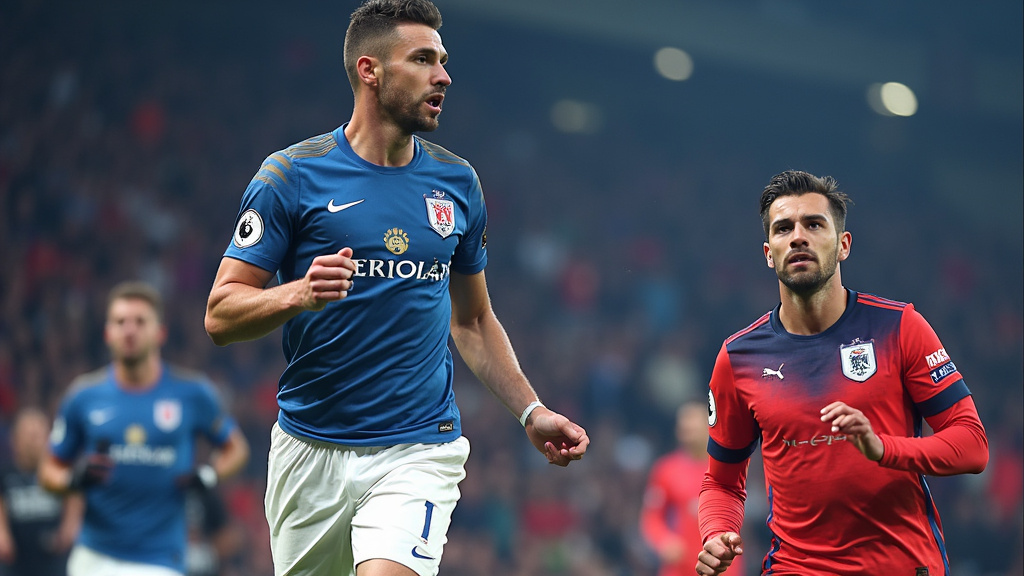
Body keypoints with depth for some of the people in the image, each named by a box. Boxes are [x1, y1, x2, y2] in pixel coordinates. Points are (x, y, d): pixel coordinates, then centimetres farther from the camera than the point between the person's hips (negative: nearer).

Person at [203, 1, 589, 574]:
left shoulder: (458, 182, 9)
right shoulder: (292, 174, -4)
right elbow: (221, 315, -6)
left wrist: (531, 412, 11)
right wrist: (301, 294, -24)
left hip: (419, 451, 1)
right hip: (311, 450, -1)